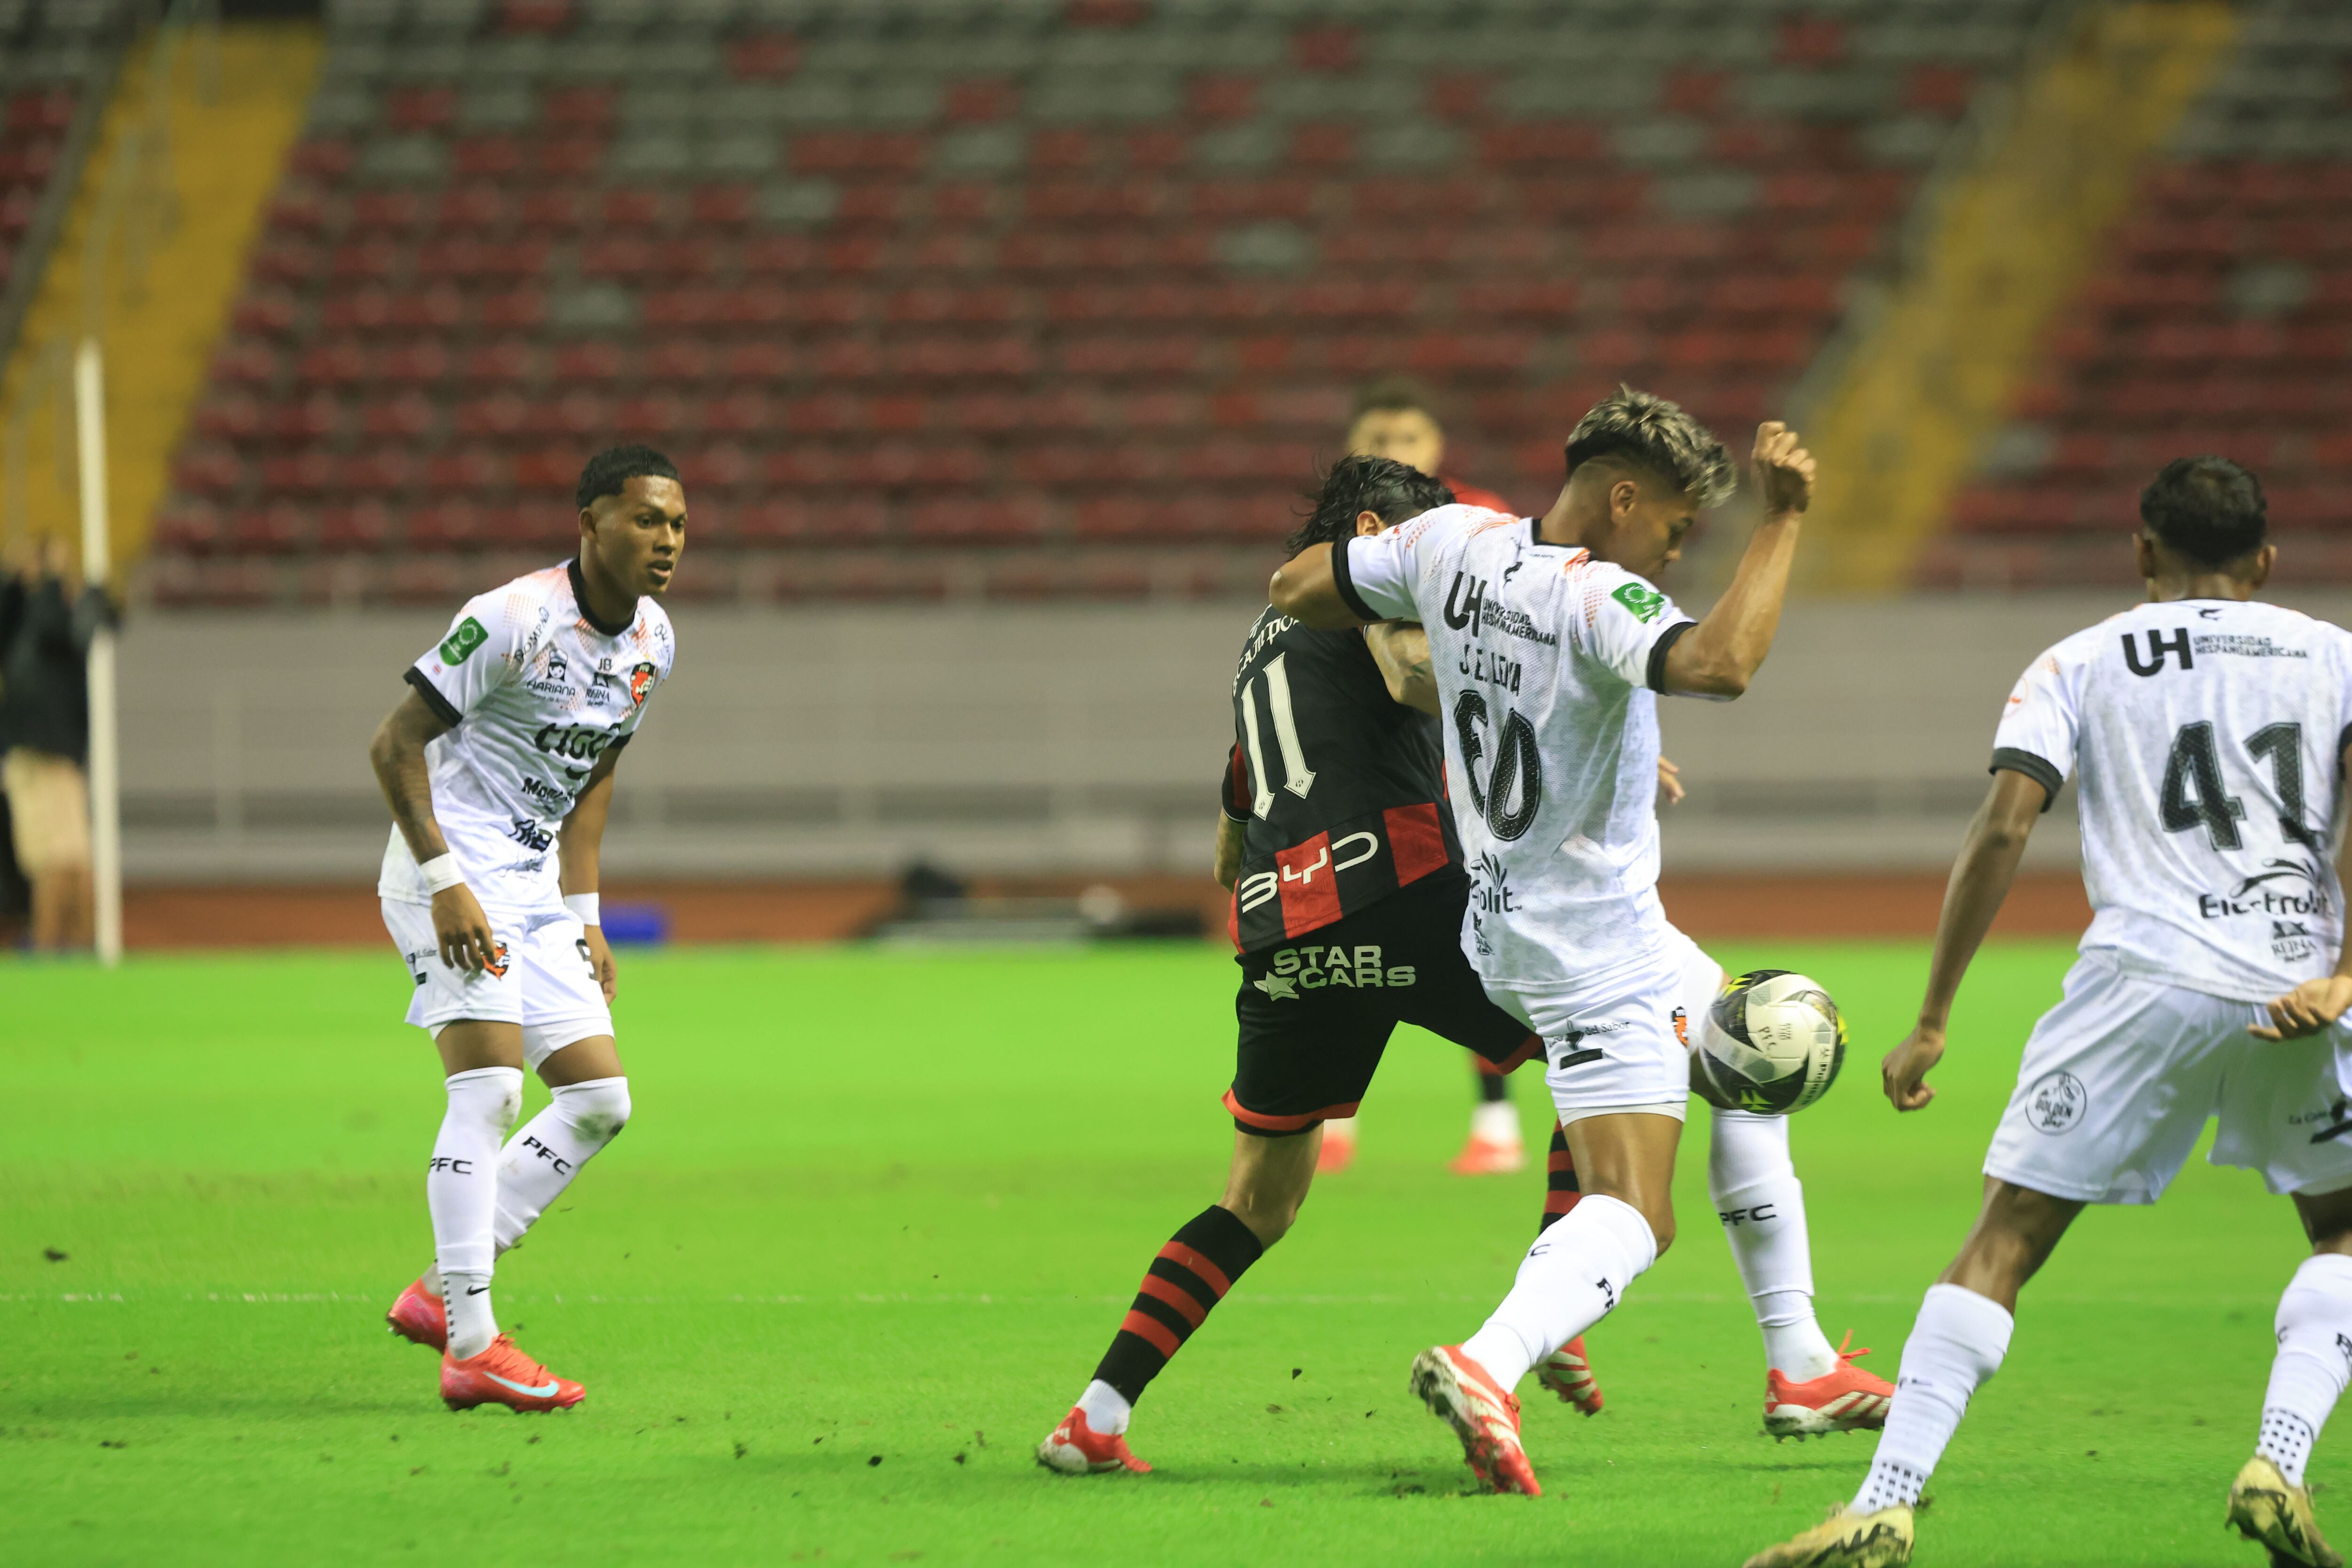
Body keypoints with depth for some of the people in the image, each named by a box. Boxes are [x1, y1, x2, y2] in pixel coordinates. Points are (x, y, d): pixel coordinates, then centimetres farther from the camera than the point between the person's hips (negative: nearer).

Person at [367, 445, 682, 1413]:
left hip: (534, 888, 9)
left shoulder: (652, 643, 8)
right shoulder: (513, 618, -18)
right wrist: (445, 881, -22)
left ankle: (439, 1294, 9)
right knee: (490, 1084, -20)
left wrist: (584, 916, 14)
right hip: (451, 872, -9)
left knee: (600, 1099, 3)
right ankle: (472, 1347, -22)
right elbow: (395, 745, -16)